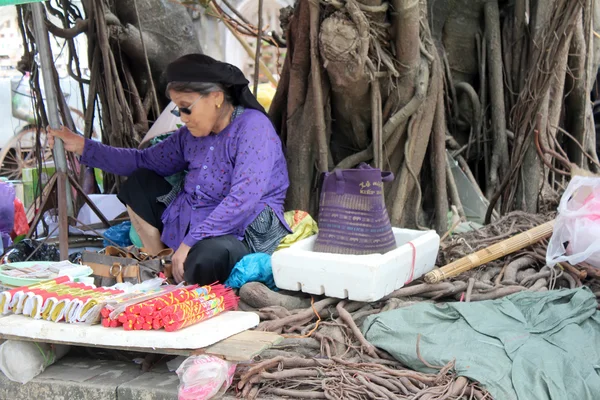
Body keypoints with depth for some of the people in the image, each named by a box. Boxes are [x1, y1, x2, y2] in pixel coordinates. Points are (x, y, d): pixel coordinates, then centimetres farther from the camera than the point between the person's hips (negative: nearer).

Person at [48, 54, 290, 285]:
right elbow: (143, 161, 19)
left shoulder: (252, 126, -16)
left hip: (241, 234, -8)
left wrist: (190, 242, -28)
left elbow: (243, 199, -27)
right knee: (138, 183, 11)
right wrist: (82, 146, 13)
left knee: (205, 258, -41)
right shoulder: (191, 134, 8)